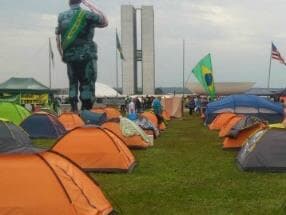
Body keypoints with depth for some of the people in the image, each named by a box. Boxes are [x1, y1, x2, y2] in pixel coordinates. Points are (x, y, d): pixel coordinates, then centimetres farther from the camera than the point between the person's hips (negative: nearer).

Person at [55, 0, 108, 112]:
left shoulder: (62, 17, 7)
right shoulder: (87, 15, -5)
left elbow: (57, 36, 11)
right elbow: (105, 22, 7)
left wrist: (61, 53, 21)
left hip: (69, 56, 5)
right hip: (86, 56, -4)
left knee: (73, 84, 15)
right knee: (87, 85, -2)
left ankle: (74, 110, 13)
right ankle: (85, 111, -7)